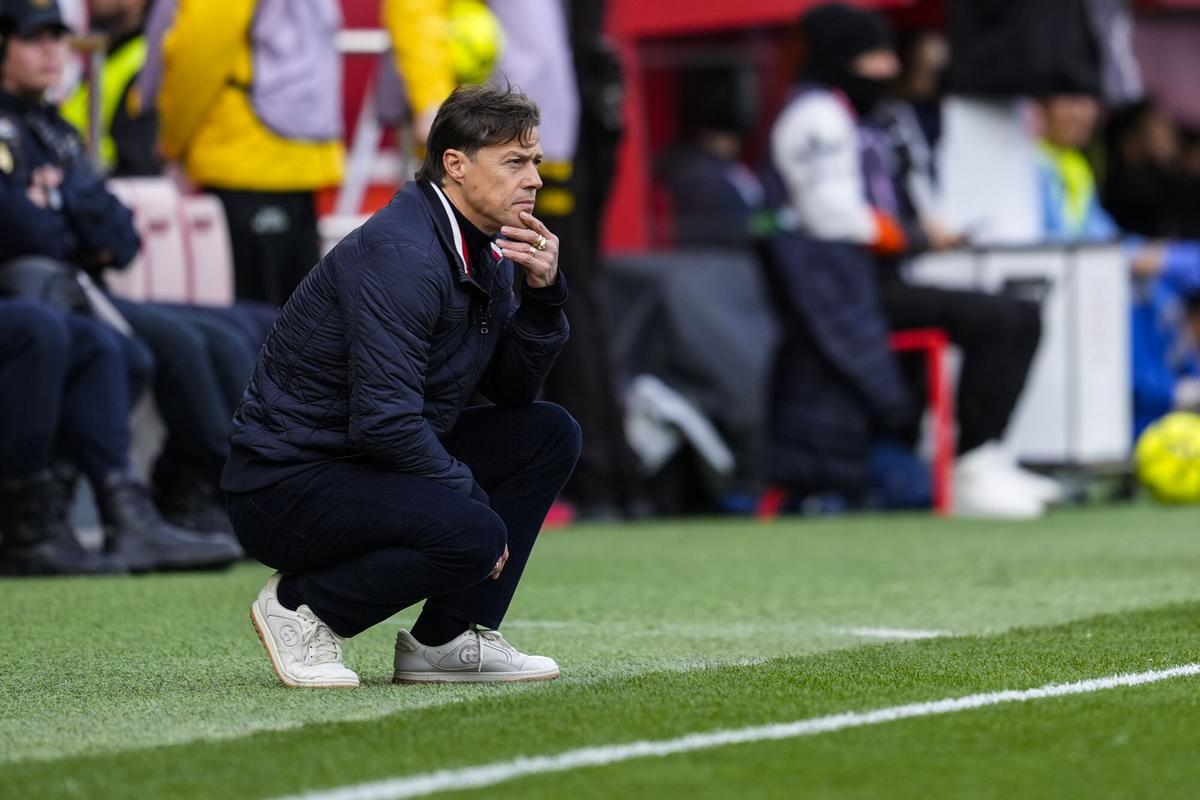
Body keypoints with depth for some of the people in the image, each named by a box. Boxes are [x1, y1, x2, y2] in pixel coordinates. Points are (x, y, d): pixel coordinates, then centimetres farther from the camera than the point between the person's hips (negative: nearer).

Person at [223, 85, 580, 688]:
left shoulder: (486, 252, 8)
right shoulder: (400, 254, -22)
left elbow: (512, 391, 12)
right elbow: (385, 420, -28)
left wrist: (542, 294, -4)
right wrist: (472, 500, -17)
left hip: (379, 466, 10)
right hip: (285, 486, -10)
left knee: (551, 434, 5)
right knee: (472, 536, -30)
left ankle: (447, 639, 5)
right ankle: (301, 606, -6)